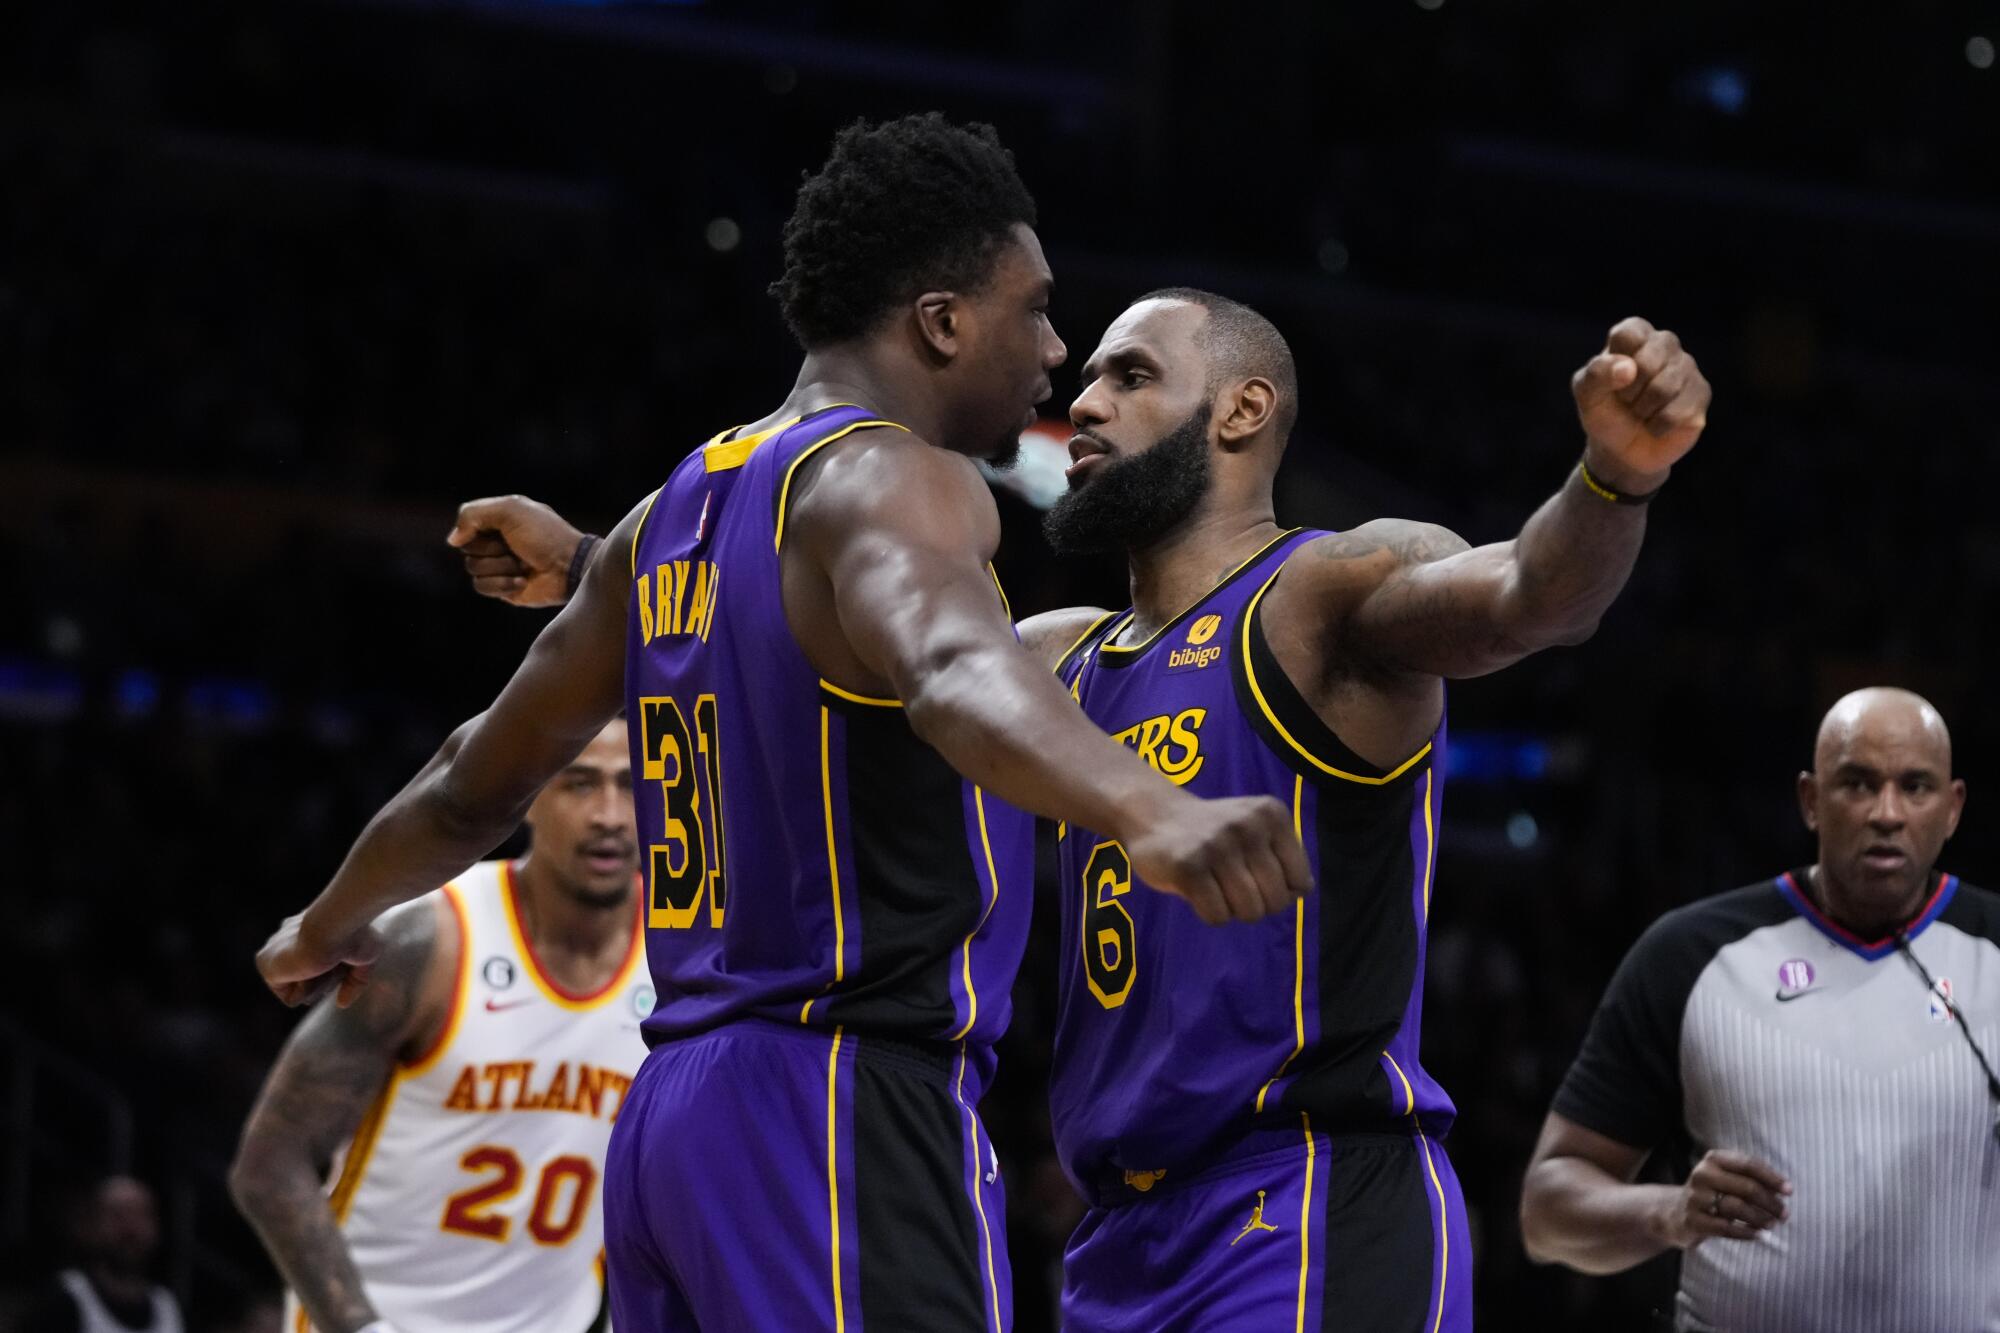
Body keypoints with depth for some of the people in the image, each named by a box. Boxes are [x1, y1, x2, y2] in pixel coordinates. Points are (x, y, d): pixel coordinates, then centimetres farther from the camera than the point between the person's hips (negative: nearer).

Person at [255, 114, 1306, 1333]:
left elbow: (479, 782, 29)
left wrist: (331, 926, 48)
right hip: (848, 1108, -10)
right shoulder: (890, 483, -10)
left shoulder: (681, 510, 18)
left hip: (675, 1113, 10)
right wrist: (1154, 813, -54)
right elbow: (956, 673, -35)